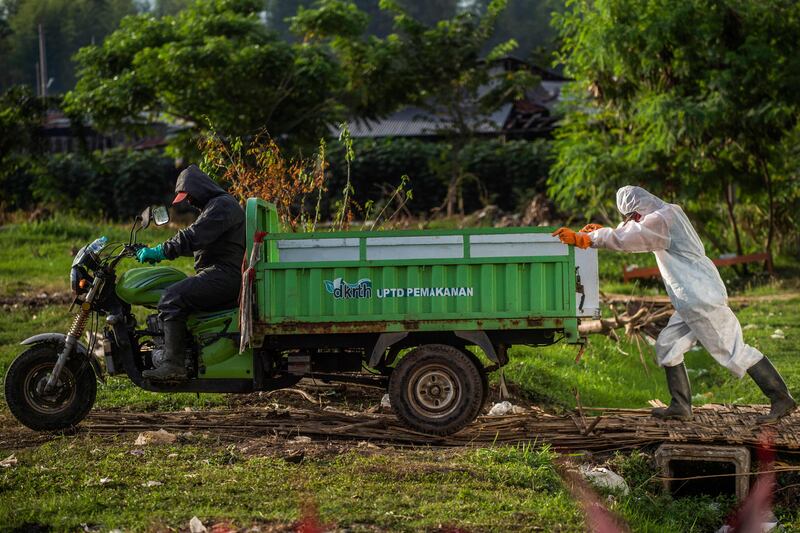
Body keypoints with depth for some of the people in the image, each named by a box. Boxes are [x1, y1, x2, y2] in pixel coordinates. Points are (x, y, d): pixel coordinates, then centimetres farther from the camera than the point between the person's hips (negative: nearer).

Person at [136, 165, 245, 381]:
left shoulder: (222, 205, -10)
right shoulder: (213, 206, 26)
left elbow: (193, 237, -21)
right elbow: (195, 243, 29)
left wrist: (160, 251, -18)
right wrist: (158, 252, 20)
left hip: (226, 274, -11)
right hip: (220, 274, 11)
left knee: (172, 299, -22)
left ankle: (173, 364, -28)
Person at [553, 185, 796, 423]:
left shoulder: (662, 219, -13)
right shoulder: (669, 214, 17)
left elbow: (625, 238, -19)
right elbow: (634, 237, 29)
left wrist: (585, 238, -12)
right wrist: (601, 232, 18)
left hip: (702, 300, -10)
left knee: (734, 351, -8)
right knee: (667, 346, 11)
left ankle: (781, 399, -5)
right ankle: (680, 407, 12)